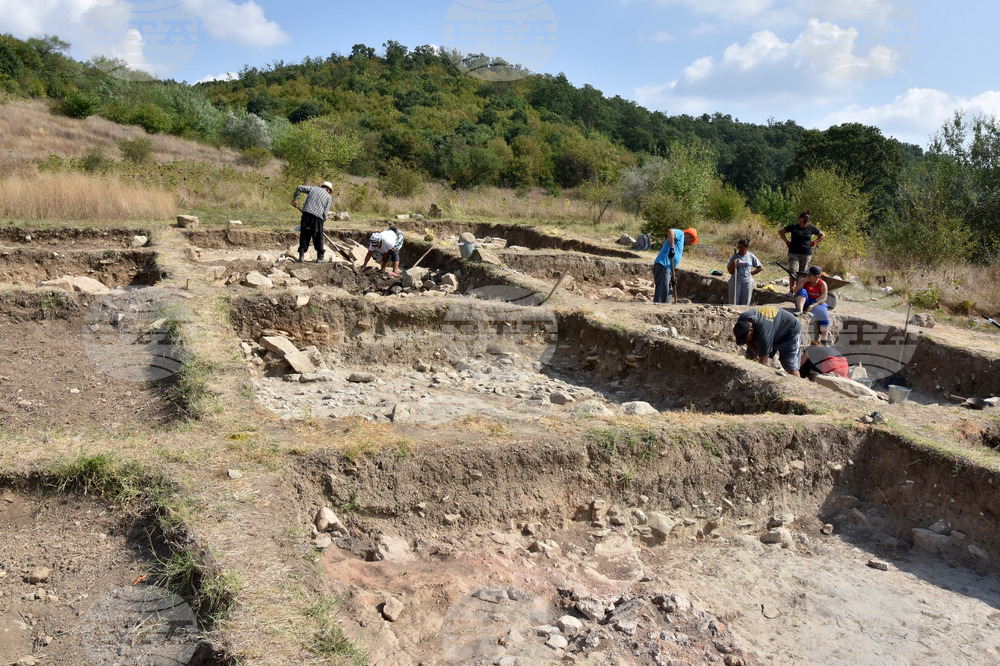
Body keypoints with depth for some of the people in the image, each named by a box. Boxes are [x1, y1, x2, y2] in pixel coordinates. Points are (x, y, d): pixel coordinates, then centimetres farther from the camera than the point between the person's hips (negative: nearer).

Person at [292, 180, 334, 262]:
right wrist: (323, 220, 14)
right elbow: (325, 212, 2)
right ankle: (320, 257, 10)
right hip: (317, 216, -3)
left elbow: (300, 188, 14)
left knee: (304, 236, 8)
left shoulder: (313, 189, 20)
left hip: (306, 213, 3)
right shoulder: (329, 197, 11)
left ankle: (301, 256, 4)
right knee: (318, 237, 8)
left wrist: (294, 198, 22)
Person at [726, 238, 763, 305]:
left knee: (745, 303, 3)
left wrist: (751, 273, -1)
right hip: (735, 282, -1)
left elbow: (761, 268, 9)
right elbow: (730, 271, 0)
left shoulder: (751, 256, 2)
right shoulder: (734, 256, 0)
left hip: (747, 282, 1)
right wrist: (733, 263, -16)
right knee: (734, 303, -4)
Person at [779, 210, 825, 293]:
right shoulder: (793, 227, 3)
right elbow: (781, 232, 14)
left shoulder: (811, 228, 6)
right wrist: (787, 242, 6)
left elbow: (823, 235, 19)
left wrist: (814, 243, 7)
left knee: (802, 274, 4)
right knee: (793, 271, -15)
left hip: (806, 254, 2)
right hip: (793, 253, -1)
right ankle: (791, 290, -13)